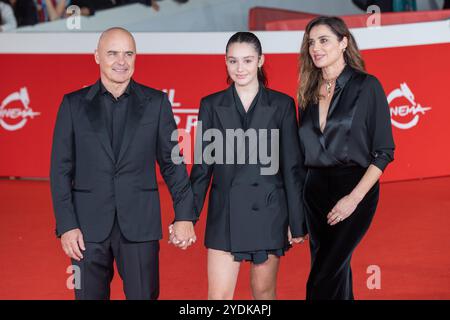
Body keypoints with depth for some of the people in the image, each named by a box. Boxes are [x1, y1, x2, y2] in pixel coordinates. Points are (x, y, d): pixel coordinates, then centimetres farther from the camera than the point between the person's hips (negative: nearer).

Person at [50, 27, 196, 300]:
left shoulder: (156, 102, 3)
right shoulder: (74, 104, 4)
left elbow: (172, 162, 5)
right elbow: (61, 169, 3)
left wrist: (185, 215, -2)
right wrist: (66, 225, -5)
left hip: (140, 225, 0)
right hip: (88, 225, 1)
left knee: (144, 295, 3)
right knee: (89, 295, 9)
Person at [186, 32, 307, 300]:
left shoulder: (282, 104, 1)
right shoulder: (211, 105, 4)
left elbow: (291, 167, 1)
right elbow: (202, 166, 6)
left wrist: (297, 222, -1)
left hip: (268, 212, 0)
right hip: (225, 214, 1)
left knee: (264, 291, 10)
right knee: (219, 295, -4)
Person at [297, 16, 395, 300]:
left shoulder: (366, 86, -6)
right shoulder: (309, 92, 9)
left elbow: (384, 152, -8)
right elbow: (302, 153, 13)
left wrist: (354, 198, -15)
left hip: (355, 188, -5)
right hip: (315, 189, 6)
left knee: (323, 281, -11)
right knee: (337, 271, 13)